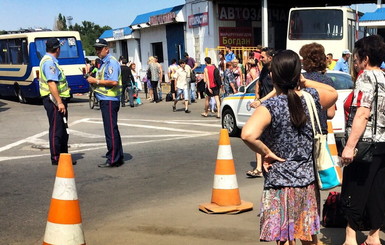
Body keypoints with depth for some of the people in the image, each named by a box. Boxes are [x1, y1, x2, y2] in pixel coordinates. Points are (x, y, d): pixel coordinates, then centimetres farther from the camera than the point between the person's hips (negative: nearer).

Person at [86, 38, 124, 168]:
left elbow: (113, 81, -23)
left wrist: (96, 81, -16)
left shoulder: (111, 62, -13)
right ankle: (118, 157, 24)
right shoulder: (104, 62, 18)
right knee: (112, 129, 15)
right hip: (106, 100, 11)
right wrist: (93, 80, 9)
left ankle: (113, 160, -2)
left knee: (111, 130, -7)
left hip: (110, 100, -11)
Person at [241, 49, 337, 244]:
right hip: (308, 182, 5)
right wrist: (305, 82, 12)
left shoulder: (270, 107, -17)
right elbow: (333, 93, 21)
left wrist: (266, 153, -17)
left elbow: (247, 134, -34)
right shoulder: (312, 98, -3)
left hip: (280, 185, -5)